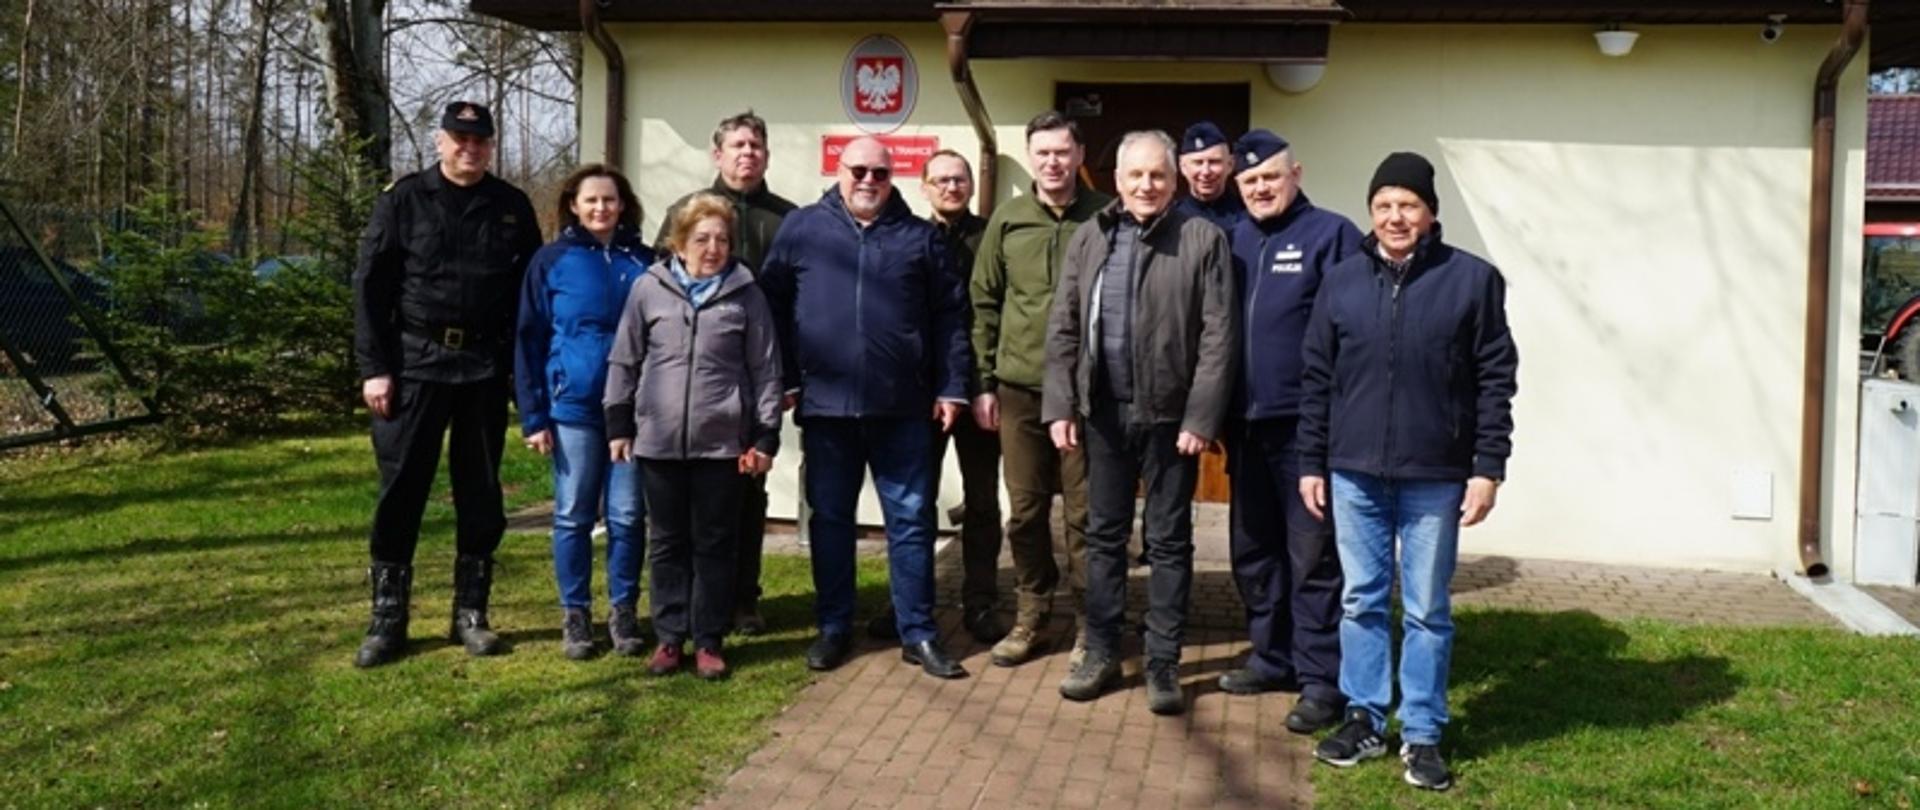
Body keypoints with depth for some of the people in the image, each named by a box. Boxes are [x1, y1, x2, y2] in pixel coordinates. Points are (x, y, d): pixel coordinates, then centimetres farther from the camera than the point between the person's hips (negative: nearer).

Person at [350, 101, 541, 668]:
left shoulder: (512, 208, 7)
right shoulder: (403, 200, 1)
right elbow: (370, 286, -1)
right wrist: (374, 367, -8)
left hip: (485, 368, 2)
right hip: (416, 362, -2)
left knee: (480, 492, 8)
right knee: (401, 490, 1)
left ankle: (471, 614, 19)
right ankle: (387, 618, 12)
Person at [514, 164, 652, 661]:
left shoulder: (644, 262, 5)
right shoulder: (552, 261, 1)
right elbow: (529, 340, 1)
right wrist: (533, 415, -5)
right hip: (573, 406, -1)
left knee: (627, 516, 6)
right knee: (573, 516, 6)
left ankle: (624, 611, 19)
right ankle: (575, 614, 17)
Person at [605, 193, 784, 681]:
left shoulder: (747, 295, 0)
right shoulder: (649, 288, 2)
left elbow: (765, 369, 2)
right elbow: (624, 359, 8)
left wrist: (766, 436, -1)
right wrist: (618, 425, 6)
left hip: (723, 441, -1)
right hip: (659, 440, 1)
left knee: (715, 544, 7)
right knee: (669, 543, 10)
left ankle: (709, 641, 16)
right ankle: (670, 637, 21)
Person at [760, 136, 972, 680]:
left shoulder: (919, 237, 7)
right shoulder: (802, 229, 6)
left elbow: (948, 317, 6)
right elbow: (774, 306, 6)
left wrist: (951, 388, 1)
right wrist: (783, 380, 0)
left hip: (901, 407, 0)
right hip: (825, 403, 0)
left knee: (911, 518, 4)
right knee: (829, 518, 9)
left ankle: (918, 634, 13)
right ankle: (834, 628, 21)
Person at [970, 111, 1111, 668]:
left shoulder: (1106, 217, -3)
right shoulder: (1007, 221, 6)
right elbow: (984, 303, 9)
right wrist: (984, 382, 6)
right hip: (1018, 389, 3)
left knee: (1084, 513, 3)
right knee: (1026, 510, 11)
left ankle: (1089, 626, 16)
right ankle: (1031, 618, 24)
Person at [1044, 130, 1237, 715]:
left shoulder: (1203, 239, -5)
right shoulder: (1089, 239, 6)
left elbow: (1219, 335, -8)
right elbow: (1063, 328, 6)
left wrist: (1201, 416, -14)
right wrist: (1060, 405, -1)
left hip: (1170, 414, -3)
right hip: (1104, 411, 4)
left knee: (1168, 541, 7)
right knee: (1104, 535, 12)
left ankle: (1163, 663, 16)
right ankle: (1102, 653, 24)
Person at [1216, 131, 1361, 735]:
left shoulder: (1331, 235, -4)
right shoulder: (1234, 240, 12)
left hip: (1306, 427, -6)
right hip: (1247, 426, 6)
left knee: (1312, 556, -1)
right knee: (1252, 550, 14)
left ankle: (1321, 680, 8)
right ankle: (1273, 658, 28)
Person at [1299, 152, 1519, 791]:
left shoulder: (1472, 279, -2)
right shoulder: (1343, 280, 5)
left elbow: (1495, 379, -2)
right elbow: (1317, 378, 8)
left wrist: (1487, 467, -6)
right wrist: (1312, 463, 6)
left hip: (1436, 477, -2)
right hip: (1355, 473, 3)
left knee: (1428, 611, 6)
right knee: (1361, 602, 11)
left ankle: (1422, 735, 17)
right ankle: (1365, 719, 23)